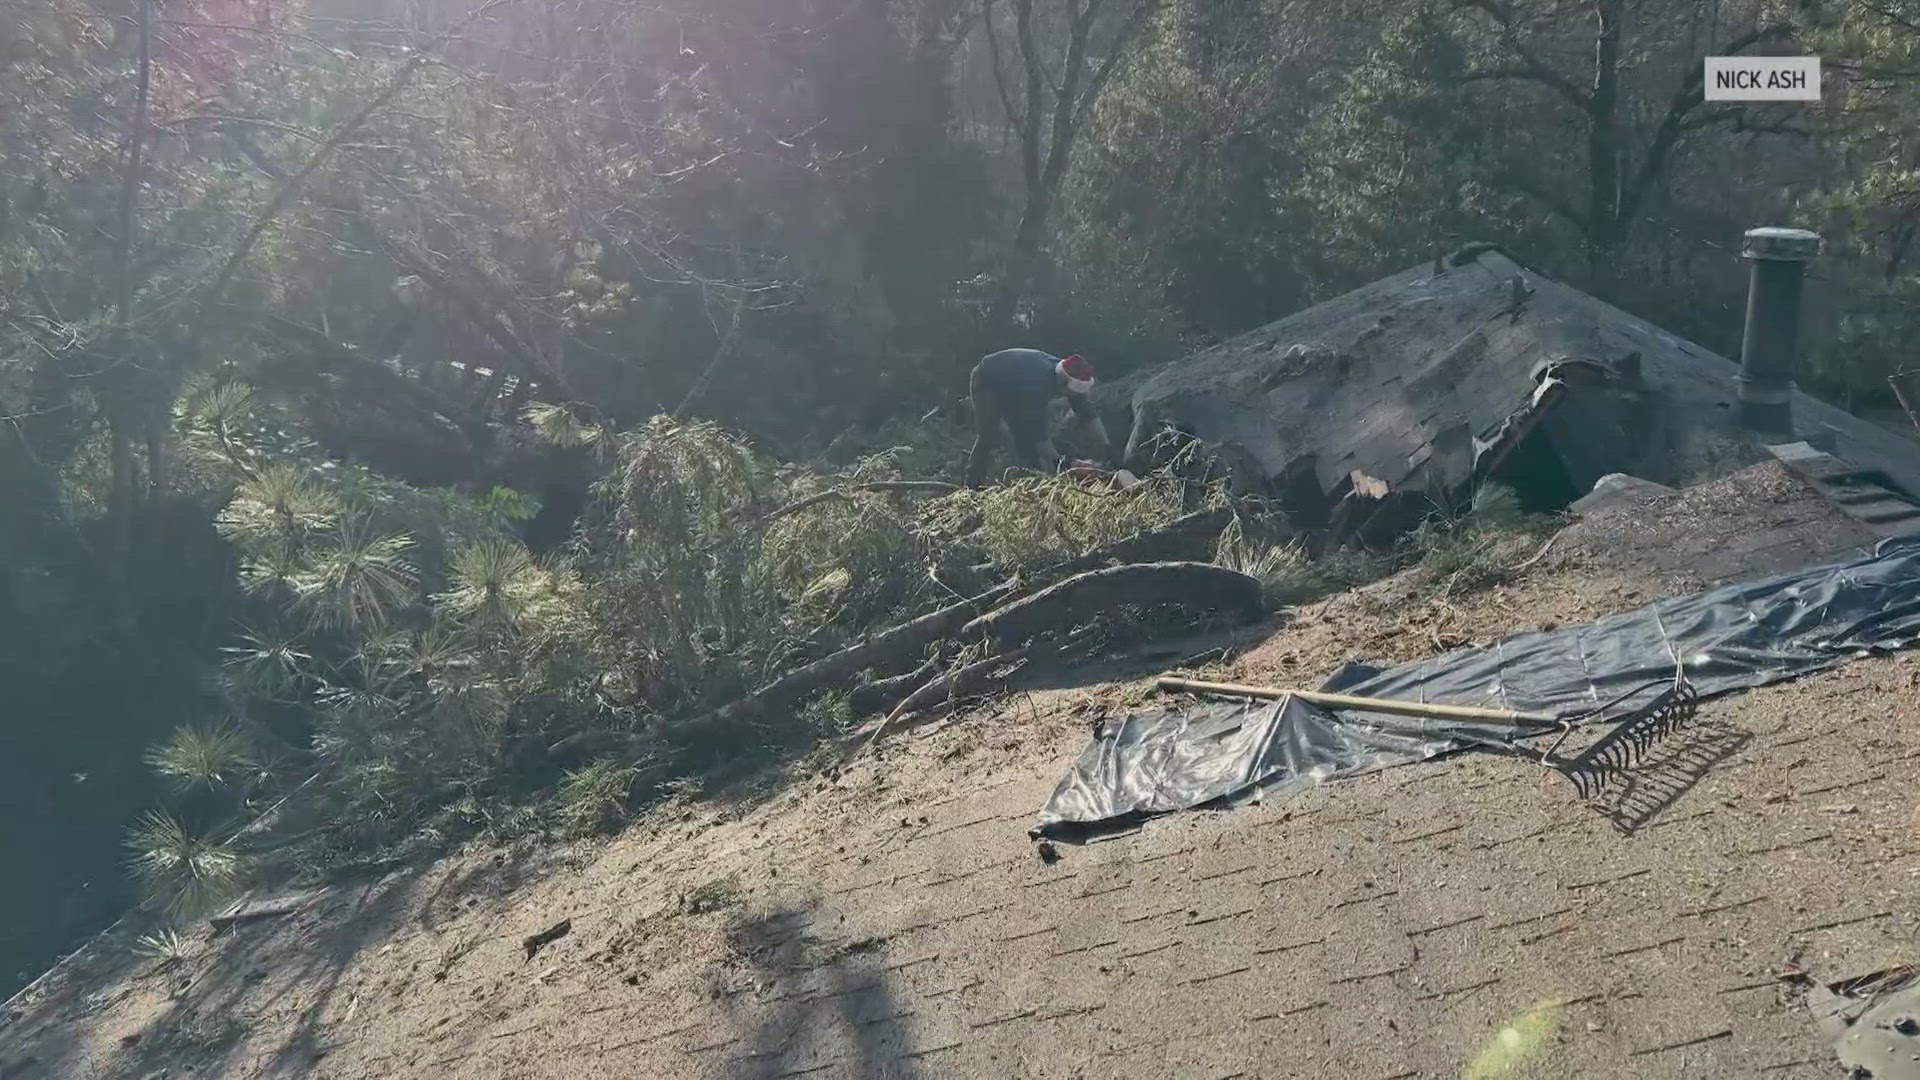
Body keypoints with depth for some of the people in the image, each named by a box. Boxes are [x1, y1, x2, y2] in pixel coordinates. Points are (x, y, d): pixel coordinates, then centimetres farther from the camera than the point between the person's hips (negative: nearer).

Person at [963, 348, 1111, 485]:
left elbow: (1087, 412, -11)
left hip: (1011, 388, 8)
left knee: (1026, 435, -1)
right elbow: (1036, 425, -38)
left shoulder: (1067, 376, -18)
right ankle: (972, 485, -15)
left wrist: (1104, 444, -17)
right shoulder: (1037, 380, -42)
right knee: (988, 437, -18)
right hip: (987, 380, -8)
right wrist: (1056, 461, -34)